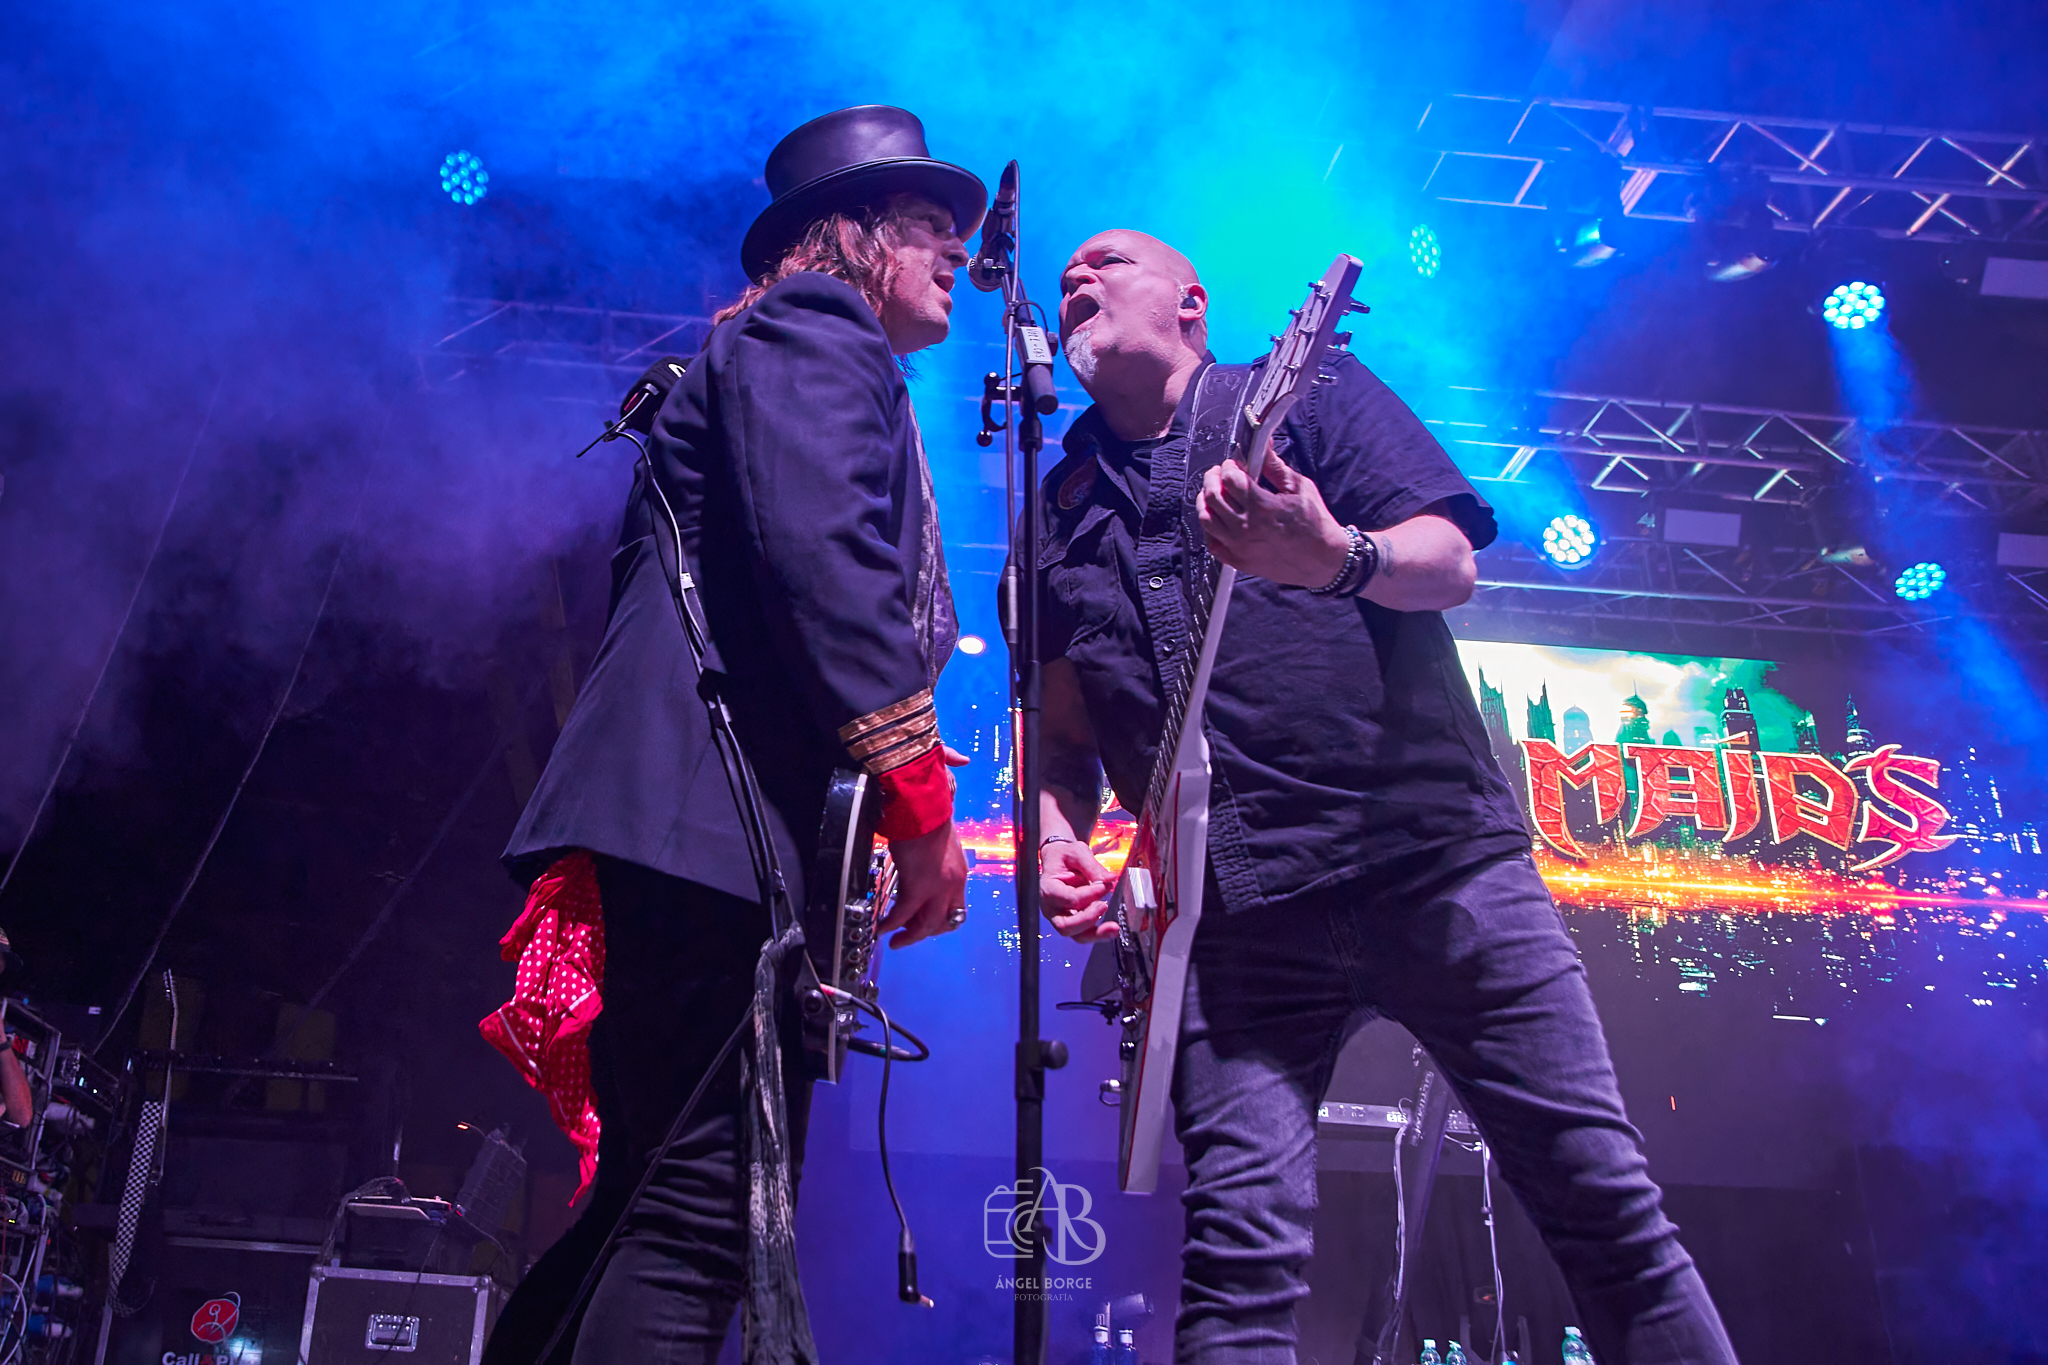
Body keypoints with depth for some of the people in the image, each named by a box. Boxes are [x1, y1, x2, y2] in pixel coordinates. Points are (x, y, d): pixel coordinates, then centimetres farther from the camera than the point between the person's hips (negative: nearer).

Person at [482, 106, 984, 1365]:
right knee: (701, 1218, -14)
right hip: (714, 818, -11)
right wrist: (919, 794, -17)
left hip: (711, 835, 11)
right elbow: (822, 553, -16)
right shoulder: (813, 327, 1)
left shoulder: (851, 382, 31)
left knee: (652, 1205, 12)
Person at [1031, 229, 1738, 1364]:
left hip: (1432, 846, -1)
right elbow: (1061, 728, 19)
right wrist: (1057, 839, -1)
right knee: (1239, 1248, -8)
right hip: (1233, 904, 2)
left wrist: (1337, 557, -23)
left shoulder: (1310, 390, 11)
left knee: (1603, 1196, 0)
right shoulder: (1059, 510, 19)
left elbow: (1451, 561, -2)